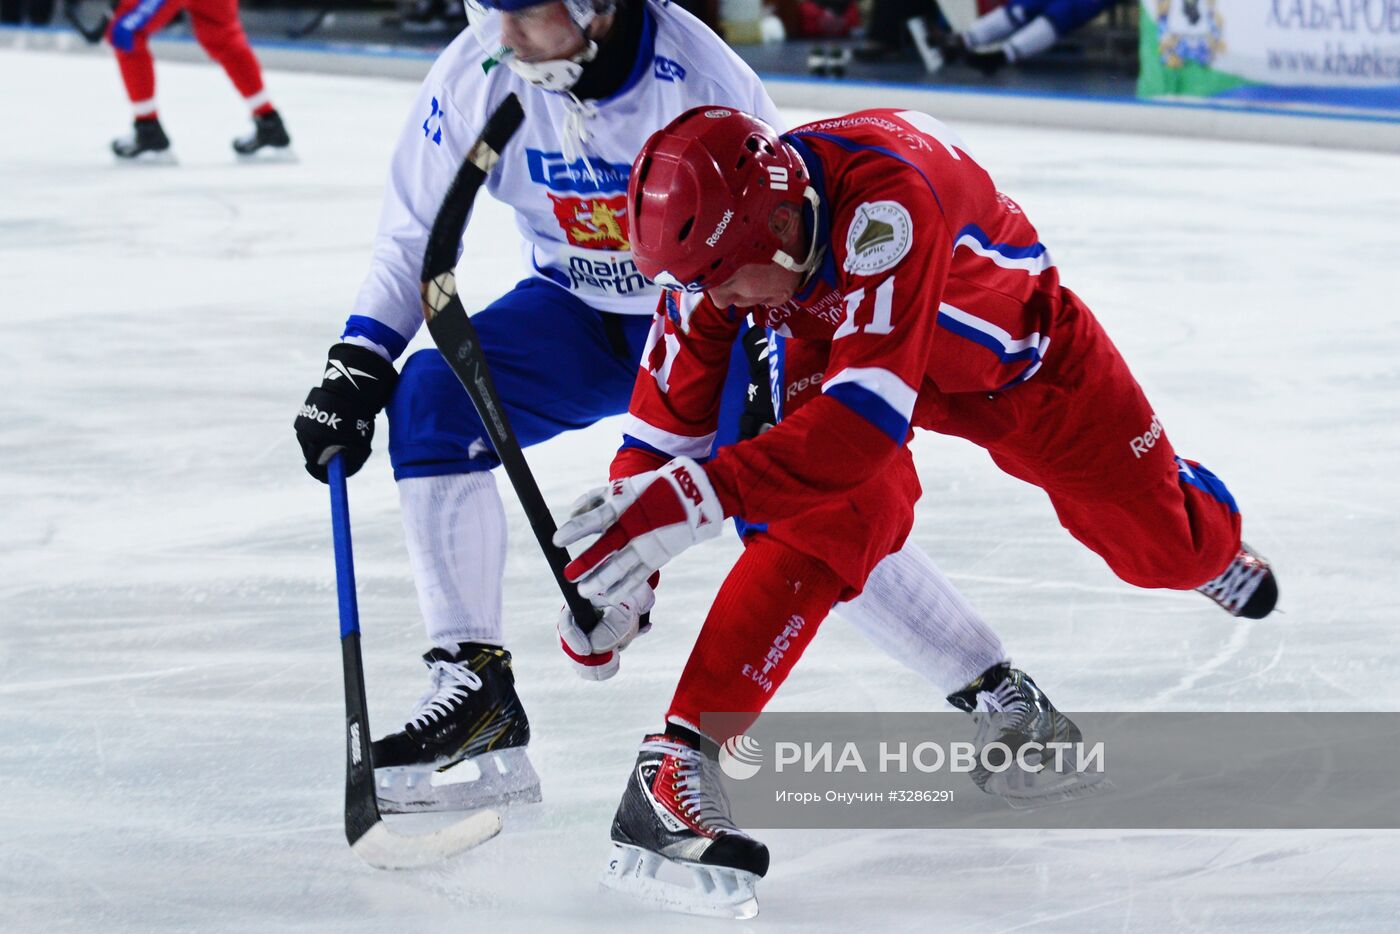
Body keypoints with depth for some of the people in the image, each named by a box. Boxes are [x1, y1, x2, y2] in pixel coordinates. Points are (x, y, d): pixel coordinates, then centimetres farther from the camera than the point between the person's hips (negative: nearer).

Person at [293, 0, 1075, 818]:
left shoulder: (702, 83, -29)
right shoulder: (475, 75, -16)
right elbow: (416, 232, -2)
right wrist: (356, 367, -11)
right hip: (579, 314, 4)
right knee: (429, 398, -20)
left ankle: (995, 690, -4)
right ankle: (476, 692, -14)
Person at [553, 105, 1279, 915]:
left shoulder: (885, 198, -48)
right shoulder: (719, 240, -29)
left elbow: (868, 414, -53)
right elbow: (671, 415, -16)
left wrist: (699, 495, -60)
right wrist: (612, 571, -21)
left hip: (1020, 342, -2)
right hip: (833, 345, 2)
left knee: (1164, 549, 10)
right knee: (824, 523, -26)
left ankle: (1210, 538, 48)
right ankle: (677, 762, -27)